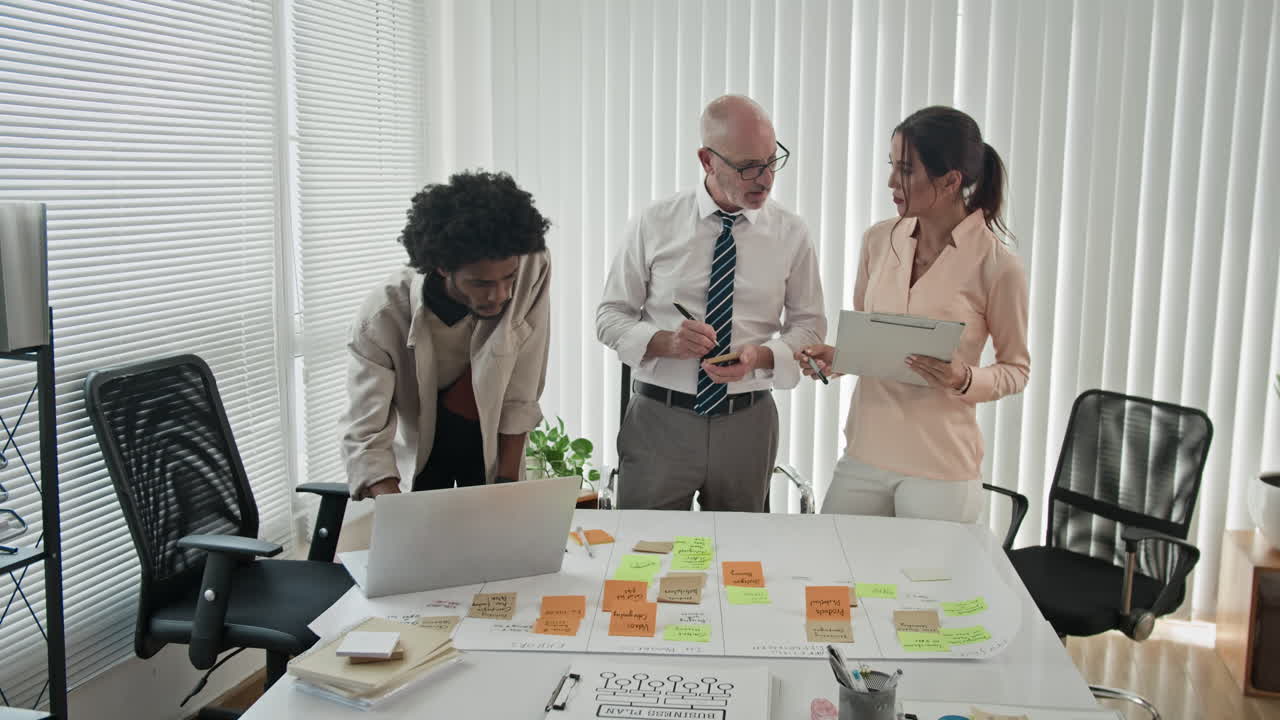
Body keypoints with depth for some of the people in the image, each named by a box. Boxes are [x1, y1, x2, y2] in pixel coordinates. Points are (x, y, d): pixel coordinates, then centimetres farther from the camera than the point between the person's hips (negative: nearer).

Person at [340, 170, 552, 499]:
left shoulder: (532, 271, -28)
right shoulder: (383, 314, -31)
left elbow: (520, 396, -18)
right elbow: (365, 438, -29)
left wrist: (508, 482, -15)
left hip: (493, 439, 1)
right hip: (417, 445, -1)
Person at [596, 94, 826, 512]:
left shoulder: (790, 234, 0)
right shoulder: (655, 225, -3)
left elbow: (810, 325, 6)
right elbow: (610, 317, 1)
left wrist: (760, 355, -14)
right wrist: (664, 342, -19)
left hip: (747, 424, 2)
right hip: (659, 419, -1)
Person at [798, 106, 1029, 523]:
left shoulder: (997, 266, -11)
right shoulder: (879, 241, 2)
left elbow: (1016, 370, 0)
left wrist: (964, 380, -19)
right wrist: (834, 357, -5)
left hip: (940, 468, -4)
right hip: (864, 452, 4)